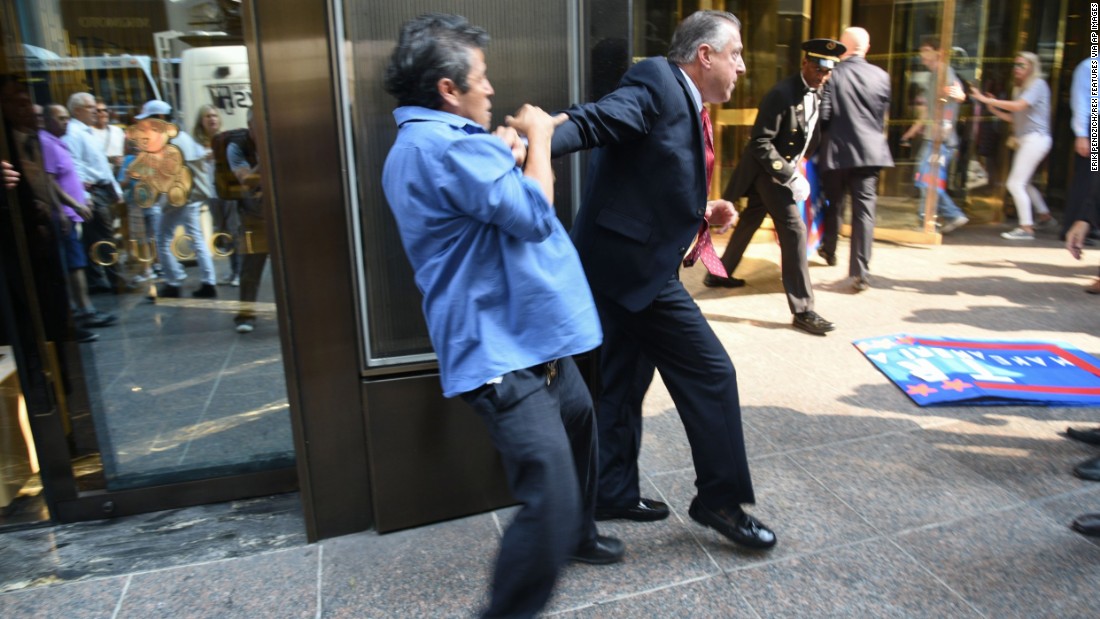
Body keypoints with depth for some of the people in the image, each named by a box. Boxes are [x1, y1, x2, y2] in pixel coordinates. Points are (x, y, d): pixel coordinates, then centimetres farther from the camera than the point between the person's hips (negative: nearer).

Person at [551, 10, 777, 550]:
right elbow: (593, 121, -27)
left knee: (625, 385, 17)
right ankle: (720, 497, 13)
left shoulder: (688, 108, 18)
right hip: (631, 261, -10)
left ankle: (614, 494, 31)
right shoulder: (656, 83, -11)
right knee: (710, 373, -2)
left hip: (627, 261, 10)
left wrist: (704, 215, 6)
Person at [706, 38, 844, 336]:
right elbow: (760, 142, -26)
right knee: (794, 230, -14)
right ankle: (802, 310, -10)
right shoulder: (782, 94, -23)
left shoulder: (819, 93, 3)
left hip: (786, 168, 9)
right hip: (768, 169, -9)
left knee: (749, 222, 21)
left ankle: (719, 274, 40)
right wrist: (789, 175, -28)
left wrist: (797, 169, 7)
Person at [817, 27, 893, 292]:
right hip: (869, 151, 1)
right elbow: (883, 117, 7)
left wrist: (824, 138, 9)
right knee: (864, 210, 0)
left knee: (834, 205, 18)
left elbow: (823, 115, -10)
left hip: (836, 151, -1)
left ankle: (829, 251, 38)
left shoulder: (832, 74, -8)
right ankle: (860, 272, -4)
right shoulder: (881, 76, 2)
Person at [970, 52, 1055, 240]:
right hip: (1024, 140, 9)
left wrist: (986, 99, -22)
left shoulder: (1038, 84, -7)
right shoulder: (1020, 89, 17)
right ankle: (1045, 216, 33)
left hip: (1035, 138, -9)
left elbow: (1018, 106, -22)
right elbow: (1013, 118, 14)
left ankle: (1026, 228, -12)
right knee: (1022, 183, 20)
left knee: (1015, 183, -14)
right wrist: (993, 108, 2)